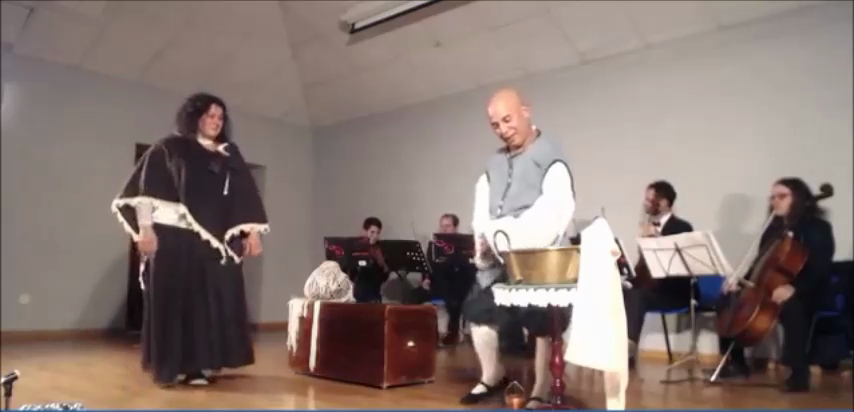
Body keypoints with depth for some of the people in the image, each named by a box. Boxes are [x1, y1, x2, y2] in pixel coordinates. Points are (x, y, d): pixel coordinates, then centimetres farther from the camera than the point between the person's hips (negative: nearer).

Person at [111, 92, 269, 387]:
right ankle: (175, 365, 5)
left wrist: (252, 233, 4)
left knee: (215, 301, 2)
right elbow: (145, 189, -3)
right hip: (176, 239, -4)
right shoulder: (169, 148, 6)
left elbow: (245, 195, 12)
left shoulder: (230, 155, 16)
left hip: (217, 241, 4)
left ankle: (203, 363, 10)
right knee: (176, 299, -1)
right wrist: (145, 228, -13)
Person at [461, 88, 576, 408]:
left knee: (543, 324, -1)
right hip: (497, 259, 7)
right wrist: (485, 238, -9)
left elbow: (555, 213, -18)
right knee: (479, 311, 11)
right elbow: (482, 210, 11)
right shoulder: (494, 165, 15)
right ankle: (492, 376, 31)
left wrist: (513, 238, -25)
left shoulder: (550, 160, -6)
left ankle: (540, 394, 14)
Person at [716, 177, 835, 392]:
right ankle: (735, 363, 6)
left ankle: (797, 375, -28)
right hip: (767, 288, 8)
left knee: (792, 310, -40)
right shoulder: (774, 228, 15)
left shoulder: (818, 228, -5)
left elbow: (821, 269, -18)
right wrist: (741, 280, 1)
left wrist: (794, 288, -35)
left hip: (803, 294, -8)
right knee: (727, 299, -4)